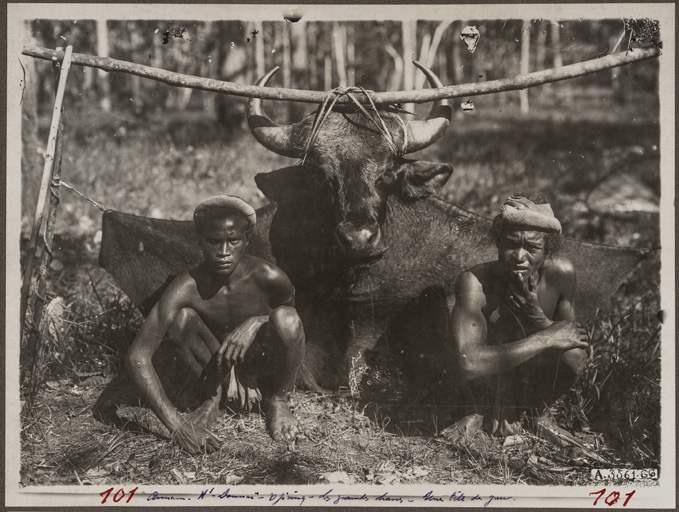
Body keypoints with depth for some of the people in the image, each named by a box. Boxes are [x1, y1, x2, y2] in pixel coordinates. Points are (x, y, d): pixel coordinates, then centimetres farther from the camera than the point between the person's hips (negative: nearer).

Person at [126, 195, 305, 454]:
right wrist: (176, 425, -39)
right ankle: (211, 397, -2)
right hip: (214, 368, 0)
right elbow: (137, 356, -31)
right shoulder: (186, 289, -27)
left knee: (286, 319, -31)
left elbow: (289, 315, -1)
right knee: (181, 317, -27)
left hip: (265, 366, 0)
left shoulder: (268, 278, -26)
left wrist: (255, 322, -26)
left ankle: (277, 401, -1)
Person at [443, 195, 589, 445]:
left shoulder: (561, 273, -20)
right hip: (489, 383, -2)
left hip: (534, 383, 3)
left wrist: (538, 319, -34)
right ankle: (479, 411, -1)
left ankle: (538, 409, 6)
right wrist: (545, 338, -38)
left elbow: (571, 338, -11)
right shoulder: (475, 282, -30)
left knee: (575, 354, -28)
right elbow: (468, 364, -40)